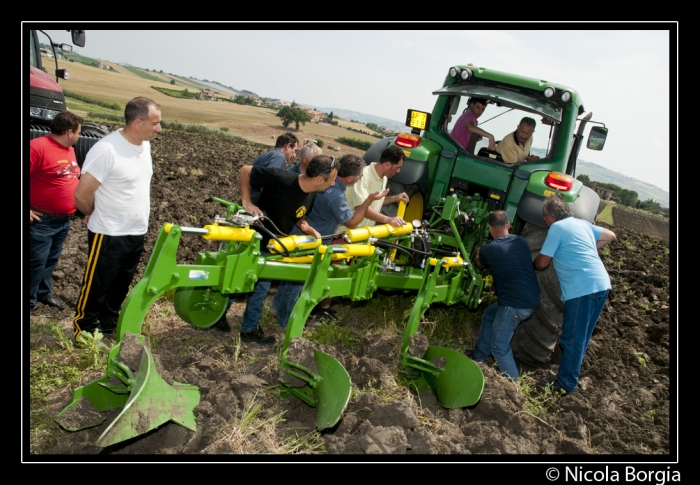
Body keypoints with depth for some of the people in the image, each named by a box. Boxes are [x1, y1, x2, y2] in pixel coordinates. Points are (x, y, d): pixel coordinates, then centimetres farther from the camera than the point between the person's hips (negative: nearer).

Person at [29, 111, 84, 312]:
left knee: (51, 260, 19)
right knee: (36, 262, -1)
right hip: (41, 220, -8)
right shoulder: (38, 146, -18)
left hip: (64, 219, 8)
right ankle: (29, 302, 12)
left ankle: (44, 293, 34)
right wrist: (27, 210, -19)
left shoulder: (69, 150, 10)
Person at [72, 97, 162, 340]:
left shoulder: (145, 144, 2)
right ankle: (83, 335, 26)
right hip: (109, 235, -7)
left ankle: (108, 328, 38)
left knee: (119, 288, 21)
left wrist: (137, 218, 13)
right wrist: (99, 216, 0)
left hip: (137, 233, 7)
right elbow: (82, 195, -18)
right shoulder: (106, 149, -23)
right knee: (95, 288, 9)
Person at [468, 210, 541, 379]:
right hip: (531, 300, 8)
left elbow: (480, 264, 15)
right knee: (489, 314, 26)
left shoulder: (489, 249, -10)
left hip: (516, 304, -8)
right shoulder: (521, 242, 6)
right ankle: (478, 357, 37)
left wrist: (477, 253, 39)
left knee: (499, 346, 2)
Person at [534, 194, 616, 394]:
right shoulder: (583, 224, 17)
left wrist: (530, 265, 19)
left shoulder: (557, 227, -5)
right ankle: (570, 375, 30)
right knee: (582, 336, 18)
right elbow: (610, 236, 28)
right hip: (602, 284, 8)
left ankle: (565, 385, 9)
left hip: (582, 288, -8)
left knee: (572, 338, 1)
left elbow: (541, 263, -3)